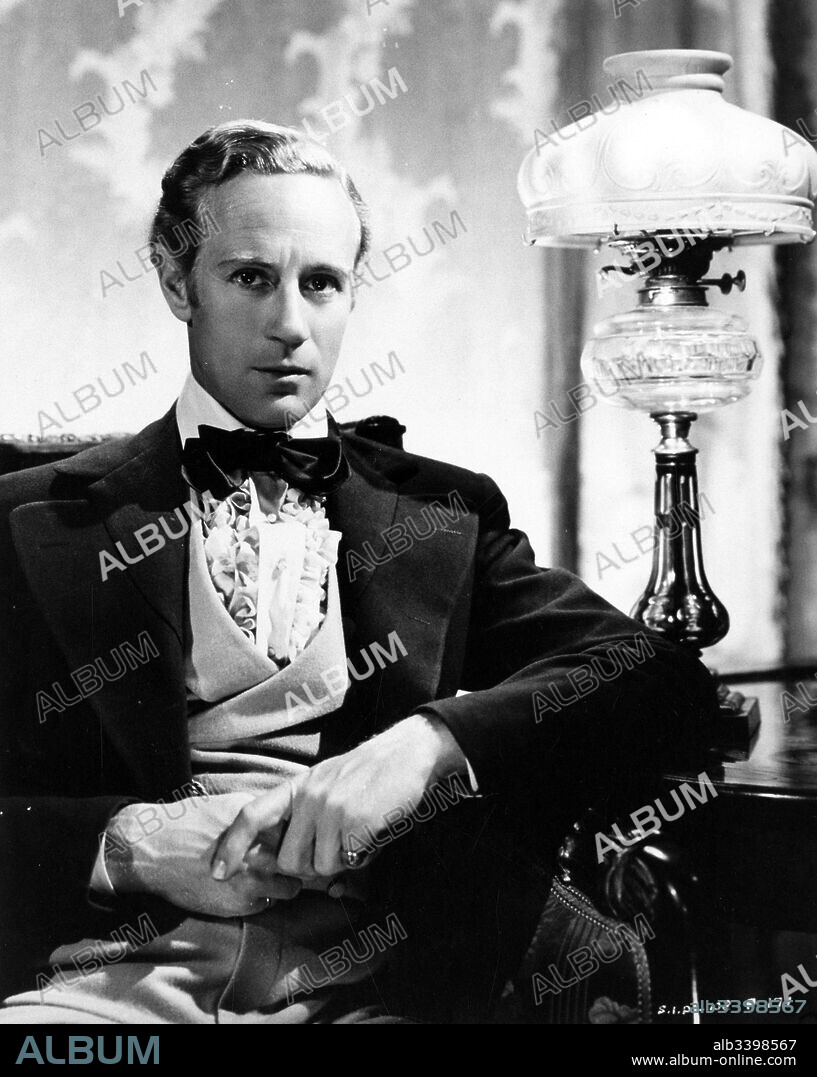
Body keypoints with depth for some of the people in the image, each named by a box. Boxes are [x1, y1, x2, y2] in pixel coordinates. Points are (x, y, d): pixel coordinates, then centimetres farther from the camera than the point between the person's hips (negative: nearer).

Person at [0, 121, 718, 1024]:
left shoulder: (445, 514, 16)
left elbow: (662, 681, 4)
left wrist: (430, 743, -11)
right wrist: (132, 844, -12)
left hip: (362, 981, 1)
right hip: (112, 973, -1)